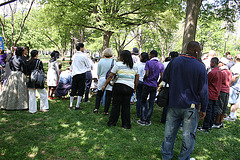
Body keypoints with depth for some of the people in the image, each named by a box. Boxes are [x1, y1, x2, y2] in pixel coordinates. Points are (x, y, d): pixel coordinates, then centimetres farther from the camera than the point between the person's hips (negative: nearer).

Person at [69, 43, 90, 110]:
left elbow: (71, 67, 17)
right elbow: (88, 65, -2)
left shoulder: (74, 56, 9)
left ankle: (71, 105, 21)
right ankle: (77, 106, 4)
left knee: (73, 89, 13)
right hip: (82, 74, -6)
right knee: (80, 90, 1)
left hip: (74, 74, 6)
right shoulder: (83, 56, -9)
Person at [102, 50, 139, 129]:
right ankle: (126, 125, 15)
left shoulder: (118, 64, -1)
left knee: (115, 105, 7)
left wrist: (105, 85, 7)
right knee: (126, 106, 10)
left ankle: (112, 123, 17)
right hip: (129, 88, 3)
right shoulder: (135, 66, 10)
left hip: (119, 86, -3)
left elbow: (110, 76, -1)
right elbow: (137, 79, 12)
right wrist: (135, 89, 22)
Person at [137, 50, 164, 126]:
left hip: (147, 85, -3)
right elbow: (162, 77, 0)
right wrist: (157, 83, 14)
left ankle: (143, 120, 6)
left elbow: (146, 74, -15)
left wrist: (144, 80, 3)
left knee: (143, 102, 8)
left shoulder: (148, 63, -7)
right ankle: (148, 121, 13)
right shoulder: (161, 65, 5)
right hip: (154, 86, 3)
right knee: (151, 103, 9)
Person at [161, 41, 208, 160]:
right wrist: (203, 109, 4)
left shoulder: (174, 62, -2)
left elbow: (164, 78, 10)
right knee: (188, 136, 12)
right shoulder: (200, 67, -10)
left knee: (169, 133, 15)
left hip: (173, 104, 4)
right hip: (190, 106, -3)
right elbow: (203, 91, -6)